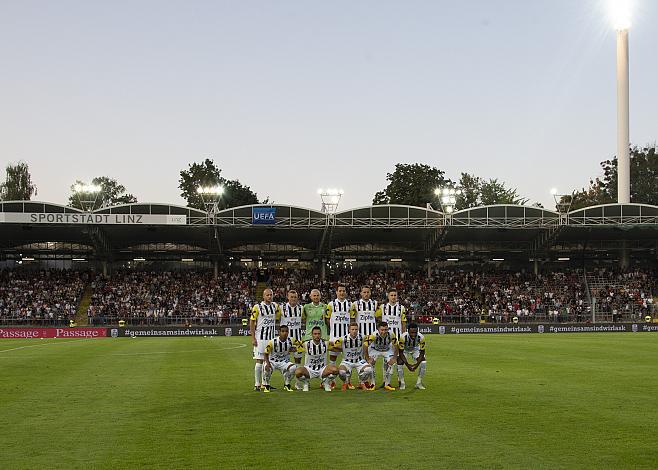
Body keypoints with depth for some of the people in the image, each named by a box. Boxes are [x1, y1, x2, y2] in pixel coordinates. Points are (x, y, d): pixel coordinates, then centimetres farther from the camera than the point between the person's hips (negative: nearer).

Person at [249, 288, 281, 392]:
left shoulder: (275, 306, 7)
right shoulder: (257, 307, -7)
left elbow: (279, 317, 21)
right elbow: (252, 322, -6)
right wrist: (253, 338, -11)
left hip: (272, 338, 5)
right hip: (260, 338, -5)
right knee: (259, 361, -6)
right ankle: (257, 384, -2)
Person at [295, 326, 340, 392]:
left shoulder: (325, 343, -6)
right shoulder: (306, 344, -12)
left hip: (322, 369, 2)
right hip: (309, 369, -1)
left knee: (335, 370, -27)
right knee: (298, 372, -33)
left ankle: (326, 383, 6)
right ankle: (305, 384, 3)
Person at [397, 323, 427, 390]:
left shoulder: (421, 337, -31)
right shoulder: (403, 337, -37)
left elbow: (422, 352, -21)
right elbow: (401, 353, -28)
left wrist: (417, 364, -32)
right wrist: (407, 364, -36)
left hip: (415, 350, 2)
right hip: (404, 350, -2)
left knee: (423, 363, -19)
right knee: (399, 363, -24)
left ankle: (419, 383, -2)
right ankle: (402, 383, -3)